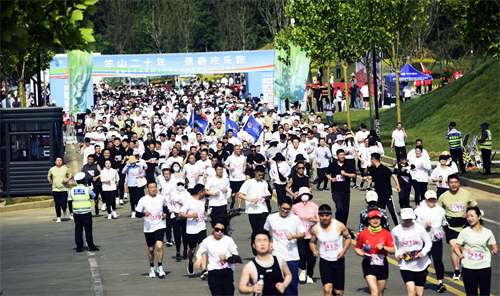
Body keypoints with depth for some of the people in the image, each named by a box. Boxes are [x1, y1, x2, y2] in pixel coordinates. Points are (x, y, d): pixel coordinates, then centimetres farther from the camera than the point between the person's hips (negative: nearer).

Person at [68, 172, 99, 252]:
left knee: (78, 230, 7)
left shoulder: (72, 190, 2)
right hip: (86, 213, -3)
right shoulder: (88, 189, -6)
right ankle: (91, 246, 3)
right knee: (88, 230, 3)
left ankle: (79, 247, 8)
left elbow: (69, 201, 4)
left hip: (76, 213, 3)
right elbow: (94, 196, 9)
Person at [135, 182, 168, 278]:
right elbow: (137, 213, -2)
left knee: (159, 246, -19)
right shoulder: (143, 200, -6)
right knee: (151, 248, 11)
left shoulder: (162, 198, 0)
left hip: (160, 226, 0)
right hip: (148, 228, 0)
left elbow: (165, 207, 21)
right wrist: (144, 214, -22)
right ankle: (151, 267, 33)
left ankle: (160, 267, -6)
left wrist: (165, 213, 1)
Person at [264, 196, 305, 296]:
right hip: (277, 256, 1)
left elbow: (302, 234, 3)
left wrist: (293, 236, -16)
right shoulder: (271, 218, 3)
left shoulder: (295, 219, -2)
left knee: (292, 282, 4)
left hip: (292, 257, -1)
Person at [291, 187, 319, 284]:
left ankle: (309, 276, 22)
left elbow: (319, 220, 4)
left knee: (311, 257, -1)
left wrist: (314, 220, -15)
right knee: (302, 254, -18)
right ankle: (303, 270, 13)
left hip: (311, 236, 1)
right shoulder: (296, 207, 1)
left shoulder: (314, 206, 4)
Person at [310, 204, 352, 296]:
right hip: (325, 261, -1)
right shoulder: (315, 229, -4)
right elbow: (312, 242, 14)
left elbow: (348, 238, 7)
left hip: (339, 261, 1)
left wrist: (343, 251, -9)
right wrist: (314, 251, -9)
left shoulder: (339, 226, -8)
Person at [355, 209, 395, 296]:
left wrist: (383, 248, -17)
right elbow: (357, 248, 11)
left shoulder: (386, 233, 1)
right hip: (369, 265, -3)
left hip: (382, 265, 3)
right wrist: (363, 254, -9)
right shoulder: (363, 234, -2)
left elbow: (393, 250, 2)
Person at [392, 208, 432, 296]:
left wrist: (423, 252, -14)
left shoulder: (419, 228, -1)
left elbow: (428, 243, 5)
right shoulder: (396, 230, -1)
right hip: (405, 265, -1)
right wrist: (397, 254, -5)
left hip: (420, 265, 1)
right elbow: (393, 245, 14)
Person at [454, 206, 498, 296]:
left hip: (485, 268, 0)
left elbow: (495, 247, 10)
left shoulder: (487, 232, 4)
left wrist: (495, 251, -14)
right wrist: (460, 254, -17)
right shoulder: (465, 232, 1)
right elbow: (456, 247, 5)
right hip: (468, 268, 0)